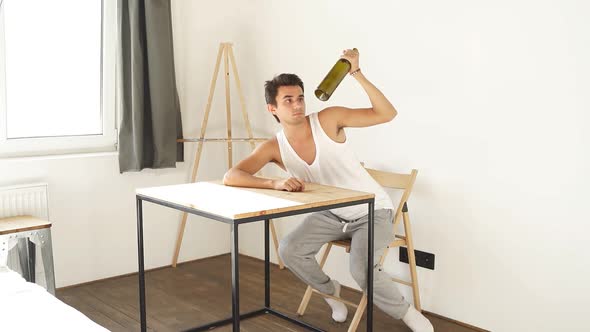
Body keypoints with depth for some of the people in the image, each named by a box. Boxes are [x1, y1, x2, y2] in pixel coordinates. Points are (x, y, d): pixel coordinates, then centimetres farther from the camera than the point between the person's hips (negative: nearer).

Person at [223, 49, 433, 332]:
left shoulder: (327, 119, -18)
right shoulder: (274, 148, -12)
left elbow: (387, 114, -21)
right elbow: (230, 177, -24)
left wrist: (357, 74, -30)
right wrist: (275, 184, -40)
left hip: (372, 211, -4)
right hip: (331, 214, 4)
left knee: (361, 269, -28)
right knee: (289, 250, -17)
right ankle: (329, 290, 14)